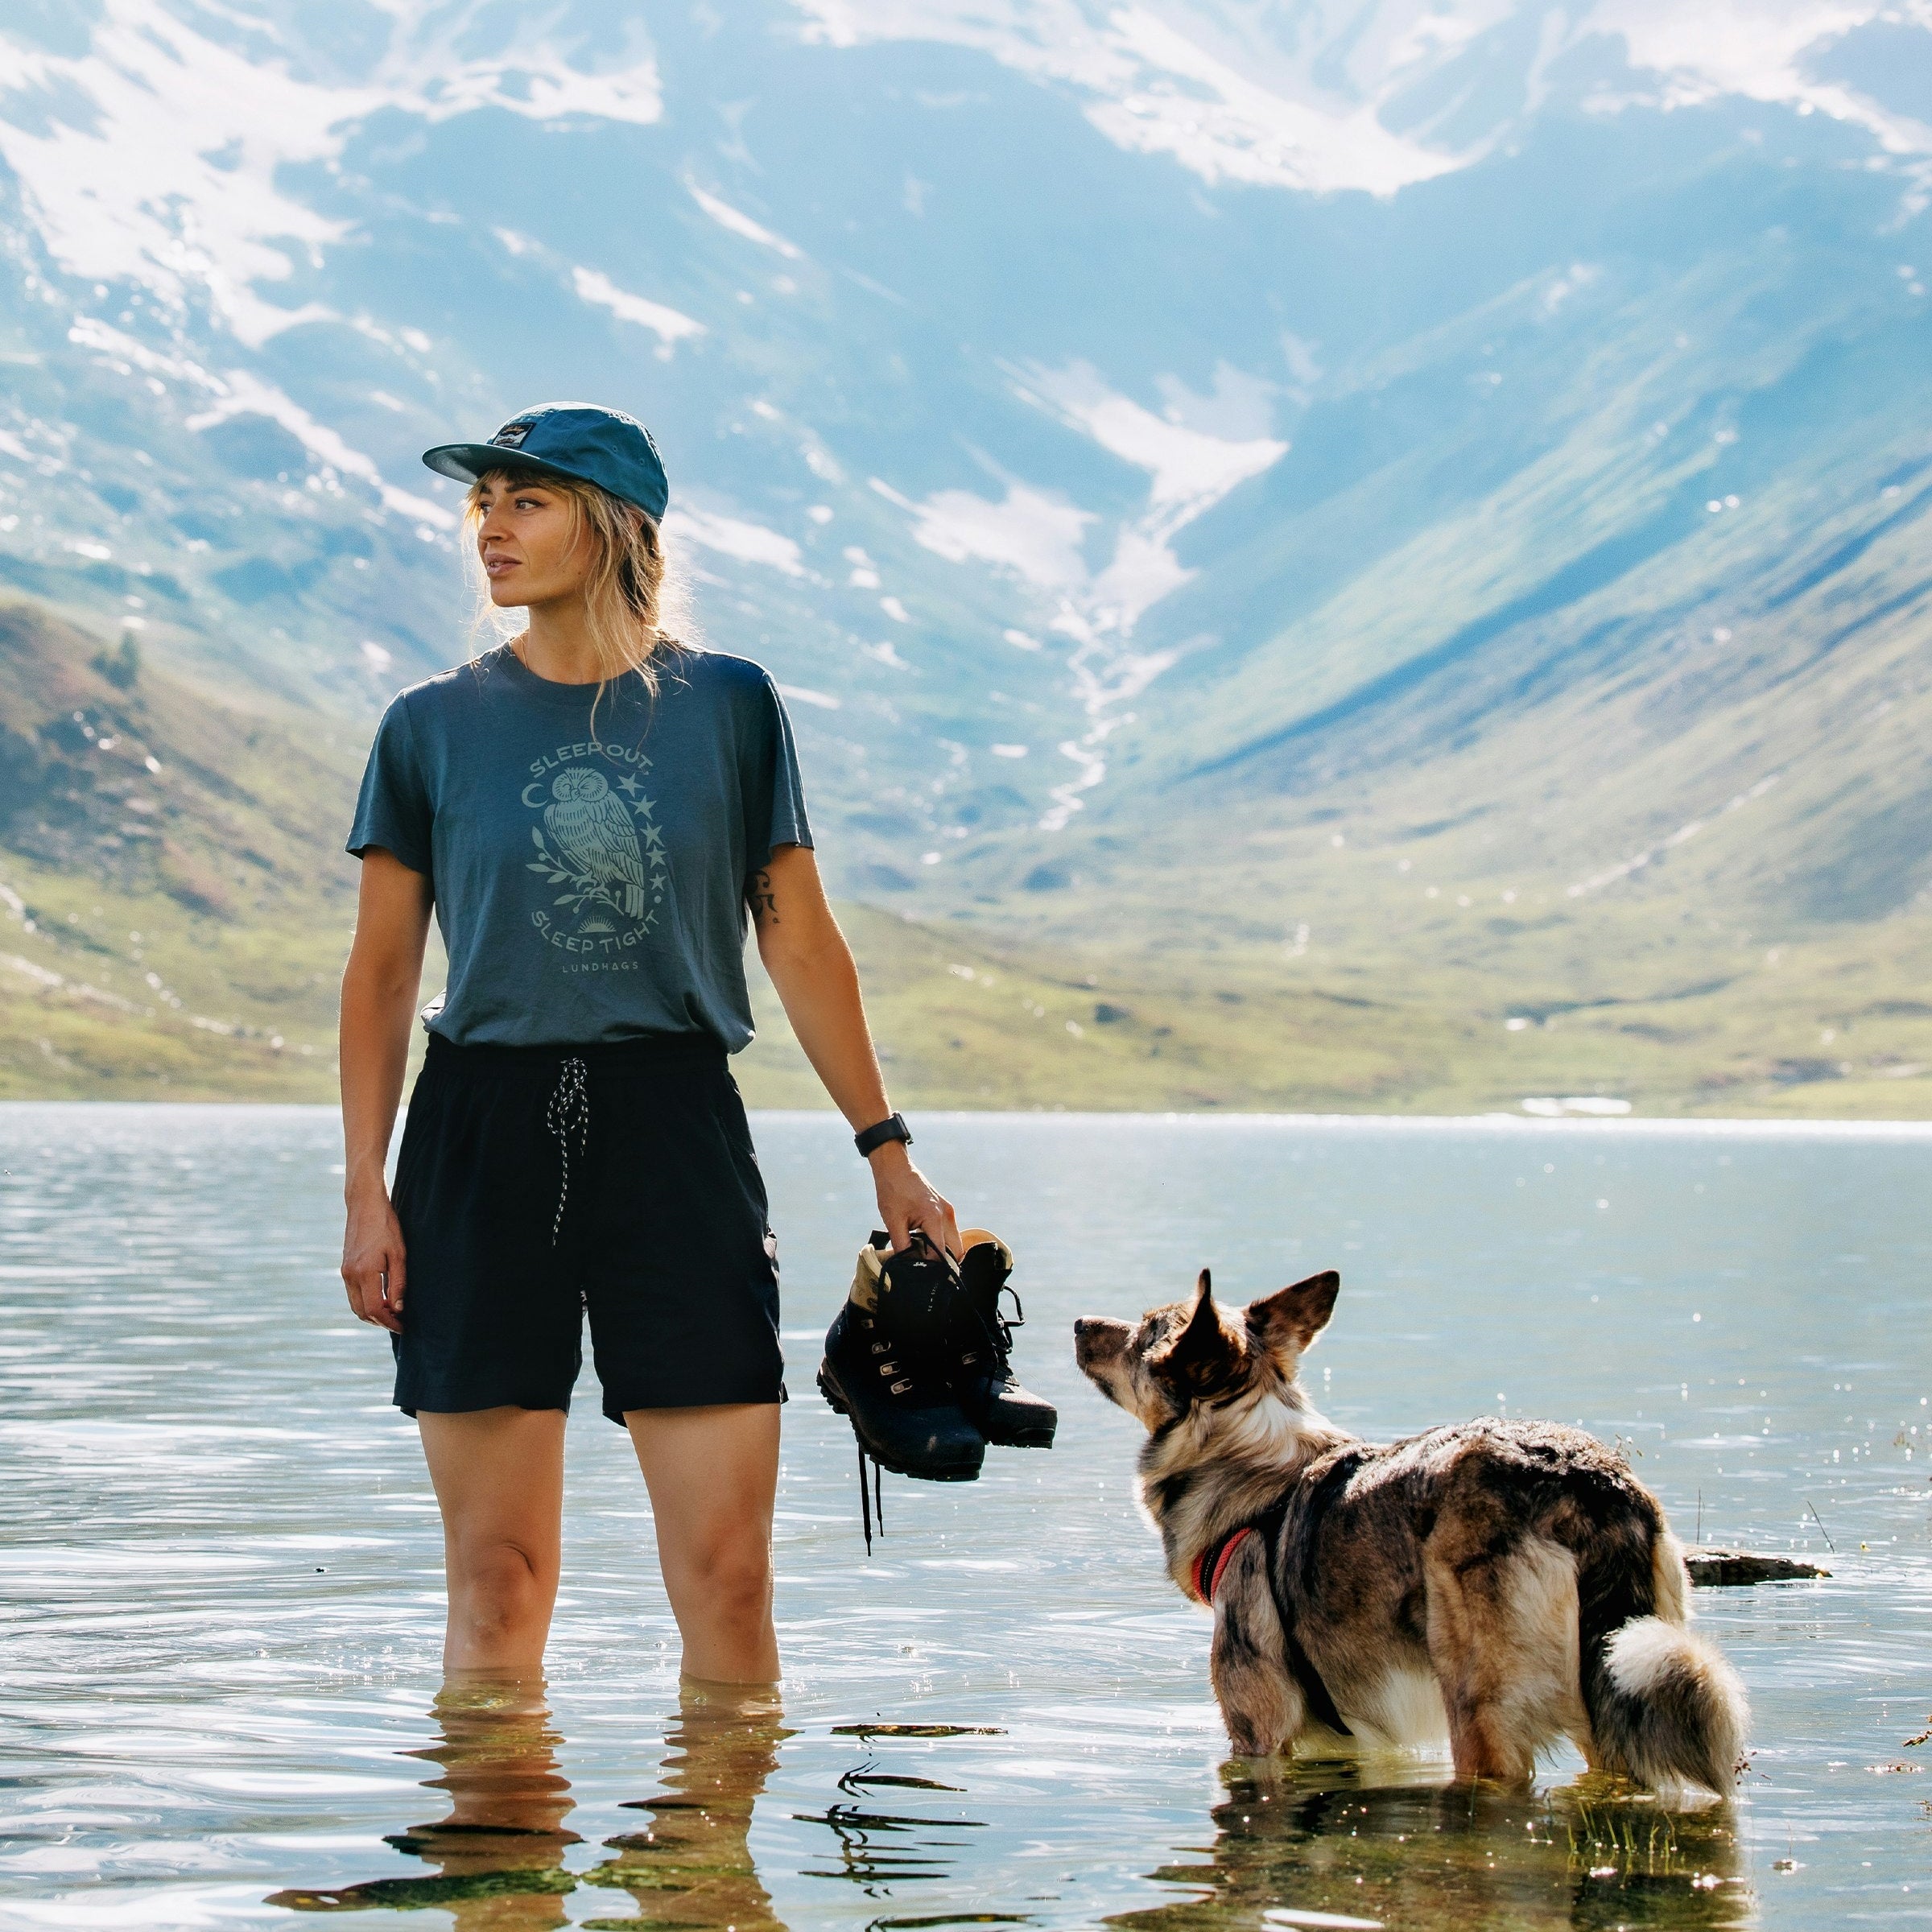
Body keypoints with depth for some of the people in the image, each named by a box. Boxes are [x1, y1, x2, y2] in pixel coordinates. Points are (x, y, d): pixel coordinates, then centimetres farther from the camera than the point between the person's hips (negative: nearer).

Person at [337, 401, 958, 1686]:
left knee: (726, 1570, -5)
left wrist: (888, 1150, 7)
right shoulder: (436, 727, 6)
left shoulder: (726, 706, 5)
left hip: (677, 1126, 0)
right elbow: (383, 972, 8)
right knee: (497, 1578, 1)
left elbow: (802, 943, 9)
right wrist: (365, 1189, 0)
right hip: (482, 1132, 0)